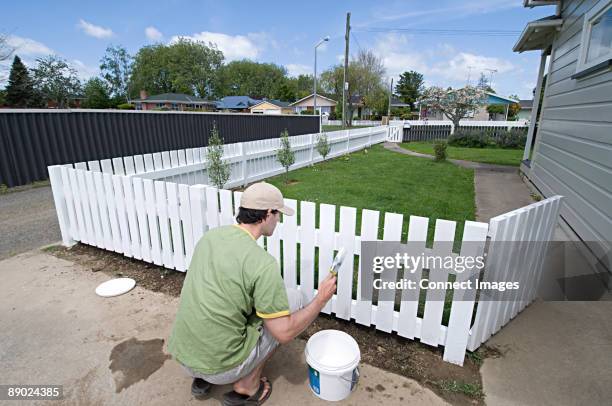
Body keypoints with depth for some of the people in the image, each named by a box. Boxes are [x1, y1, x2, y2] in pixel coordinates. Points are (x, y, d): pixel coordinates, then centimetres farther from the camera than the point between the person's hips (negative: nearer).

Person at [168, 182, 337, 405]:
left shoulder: (210, 236, -2)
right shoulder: (263, 263, -24)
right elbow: (284, 333, -18)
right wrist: (321, 299, -5)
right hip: (221, 366, -6)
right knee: (294, 297, 3)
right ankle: (247, 386, 10)